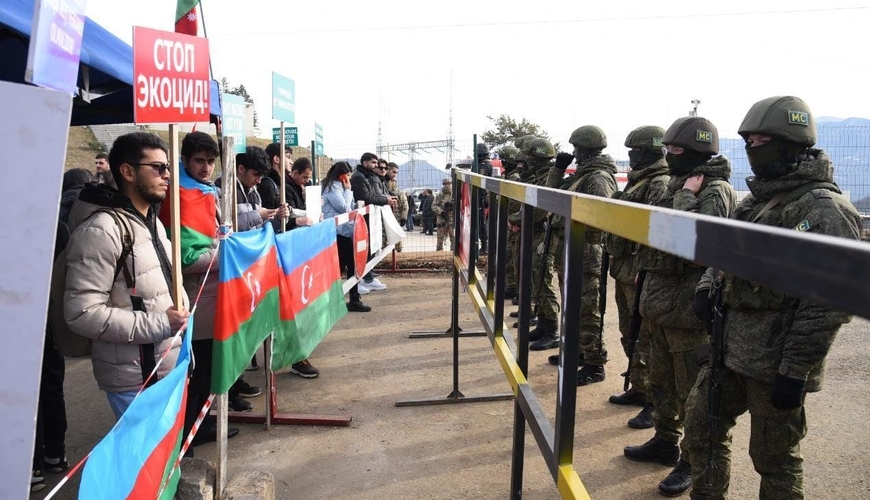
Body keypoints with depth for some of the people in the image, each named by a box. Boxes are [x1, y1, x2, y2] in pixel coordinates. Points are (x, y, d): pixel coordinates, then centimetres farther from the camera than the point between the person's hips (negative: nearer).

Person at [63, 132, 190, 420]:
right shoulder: (102, 229, -18)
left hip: (170, 368, 9)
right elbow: (82, 312, -23)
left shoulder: (152, 222, 14)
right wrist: (159, 323, -21)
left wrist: (181, 306, 6)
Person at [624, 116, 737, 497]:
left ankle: (693, 463, 17)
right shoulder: (679, 185, 13)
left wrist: (686, 195, -19)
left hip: (688, 308, -9)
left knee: (692, 391, 3)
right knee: (661, 382, 21)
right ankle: (665, 442, 37)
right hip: (661, 303, 9)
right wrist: (649, 290, 21)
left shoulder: (716, 192, -15)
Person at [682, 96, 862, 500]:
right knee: (700, 424, 18)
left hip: (774, 364, -8)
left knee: (774, 459, 7)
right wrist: (707, 285, 2)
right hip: (729, 349, 8)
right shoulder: (756, 199, 11)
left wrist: (795, 371, -20)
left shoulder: (825, 209, -15)